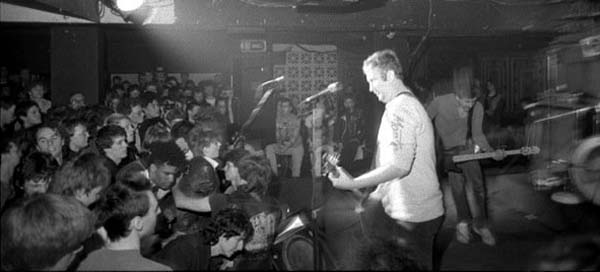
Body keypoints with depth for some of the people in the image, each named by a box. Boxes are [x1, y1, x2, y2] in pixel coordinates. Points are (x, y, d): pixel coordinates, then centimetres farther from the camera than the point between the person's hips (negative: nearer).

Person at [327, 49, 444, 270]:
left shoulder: (399, 108, -17)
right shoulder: (410, 103, 17)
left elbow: (399, 166, -26)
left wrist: (353, 183, -22)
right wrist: (377, 195, 18)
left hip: (412, 216, -10)